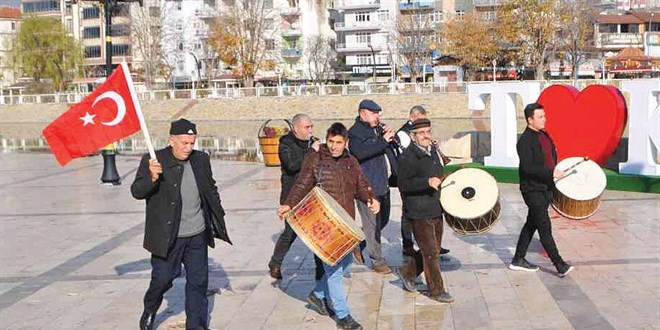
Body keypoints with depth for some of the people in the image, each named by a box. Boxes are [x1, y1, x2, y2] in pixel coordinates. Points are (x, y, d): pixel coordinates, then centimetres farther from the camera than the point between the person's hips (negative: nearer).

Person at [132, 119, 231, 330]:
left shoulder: (201, 159, 4)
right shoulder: (154, 161, -10)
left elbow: (211, 190, 16)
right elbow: (136, 192, -15)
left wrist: (219, 218, 17)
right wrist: (152, 178, -34)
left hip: (197, 235, 4)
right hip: (167, 237, -4)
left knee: (198, 281, 9)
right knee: (162, 279, 5)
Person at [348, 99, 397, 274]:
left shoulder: (378, 129, 15)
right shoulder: (355, 133, -10)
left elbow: (390, 149, 22)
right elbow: (360, 153, -28)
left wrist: (390, 137, 0)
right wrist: (383, 140, -26)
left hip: (383, 183, 9)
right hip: (368, 185, -9)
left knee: (383, 220, 19)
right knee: (372, 224, -1)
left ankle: (359, 243, 37)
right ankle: (377, 260, 10)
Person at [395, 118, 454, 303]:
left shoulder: (433, 151, 13)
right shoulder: (406, 157, -14)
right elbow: (403, 185, -21)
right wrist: (427, 182, -30)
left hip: (435, 210, 9)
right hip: (419, 213, -9)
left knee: (434, 249, 16)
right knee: (431, 252, -3)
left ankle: (407, 273, 33)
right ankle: (436, 290, 10)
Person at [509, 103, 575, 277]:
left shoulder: (544, 134, 10)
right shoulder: (525, 141, -17)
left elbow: (552, 155, 24)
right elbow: (527, 167, -24)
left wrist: (554, 172, 13)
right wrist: (551, 173, -27)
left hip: (546, 187, 9)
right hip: (533, 189, -9)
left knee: (531, 224, 15)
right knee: (545, 228, -6)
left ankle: (518, 260, 25)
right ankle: (560, 266, -3)